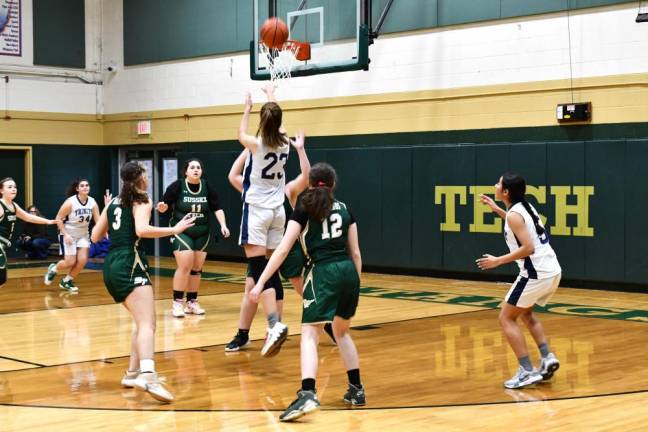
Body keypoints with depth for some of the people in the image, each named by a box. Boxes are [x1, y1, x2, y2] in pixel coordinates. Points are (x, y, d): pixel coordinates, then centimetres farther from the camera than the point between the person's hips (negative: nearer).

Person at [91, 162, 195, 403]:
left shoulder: (114, 202, 19)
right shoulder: (141, 201, 0)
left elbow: (96, 236, 24)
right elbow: (142, 230, -19)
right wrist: (174, 230, -14)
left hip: (112, 266, 8)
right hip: (130, 265, -8)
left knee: (143, 321, 23)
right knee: (147, 324, -22)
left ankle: (133, 373, 22)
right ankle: (148, 376, -44)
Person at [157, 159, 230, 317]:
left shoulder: (207, 187, -2)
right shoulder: (177, 186, -11)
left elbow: (217, 208, 1)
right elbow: (165, 206, -7)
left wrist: (223, 225, -11)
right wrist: (162, 207, -29)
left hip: (202, 234, 4)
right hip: (181, 232, -4)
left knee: (197, 268, 8)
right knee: (185, 266, -15)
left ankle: (192, 302, 21)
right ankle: (177, 303, -5)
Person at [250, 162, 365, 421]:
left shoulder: (304, 209, 5)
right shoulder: (344, 209, 15)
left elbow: (282, 250, -3)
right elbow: (355, 252, 16)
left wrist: (260, 283, -3)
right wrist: (356, 285, 26)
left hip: (323, 273, -5)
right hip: (348, 272, 5)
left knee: (309, 335, -7)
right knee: (342, 332, 24)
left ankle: (307, 394, -27)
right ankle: (356, 390, 28)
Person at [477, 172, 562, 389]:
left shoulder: (514, 214, -13)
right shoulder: (525, 206, 13)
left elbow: (528, 248, -22)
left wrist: (498, 261, -16)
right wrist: (496, 209, 32)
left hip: (537, 274, -9)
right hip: (551, 271, 9)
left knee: (506, 318, 3)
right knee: (525, 313, 28)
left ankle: (527, 372, -2)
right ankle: (547, 358, 16)